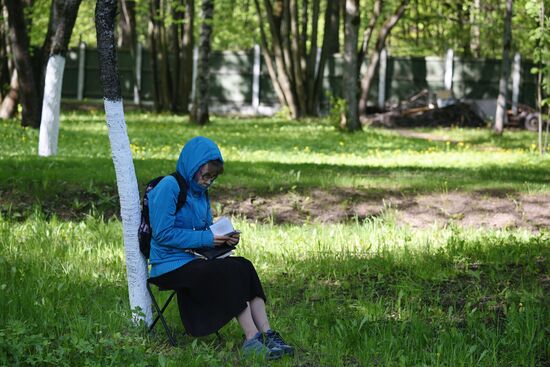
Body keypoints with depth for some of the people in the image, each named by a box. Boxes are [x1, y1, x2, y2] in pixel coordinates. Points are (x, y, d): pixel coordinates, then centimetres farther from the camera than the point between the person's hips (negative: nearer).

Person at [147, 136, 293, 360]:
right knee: (233, 270, -24)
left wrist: (225, 238, -1)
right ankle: (252, 339, -28)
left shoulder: (200, 192, 16)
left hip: (193, 261, 8)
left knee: (245, 266, -14)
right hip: (170, 266, -8)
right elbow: (163, 234, -19)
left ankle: (267, 335, -23)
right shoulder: (168, 187, -12)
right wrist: (206, 239, -19)